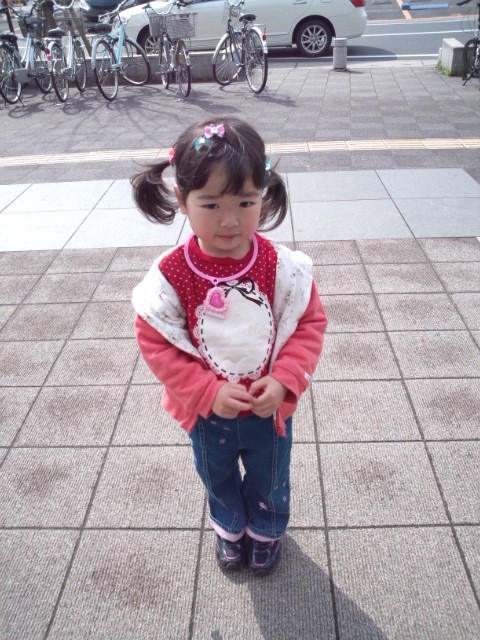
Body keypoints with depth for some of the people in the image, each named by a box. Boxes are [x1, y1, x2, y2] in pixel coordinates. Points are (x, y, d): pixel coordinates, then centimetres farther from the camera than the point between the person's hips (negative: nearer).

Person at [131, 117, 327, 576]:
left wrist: (285, 382, -23)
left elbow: (310, 323, -11)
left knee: (269, 481, 27)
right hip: (207, 414, 0)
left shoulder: (281, 266, -22)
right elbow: (155, 342, -16)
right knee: (218, 478, 29)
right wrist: (209, 392, -23)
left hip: (270, 410, 0)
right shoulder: (170, 275, -24)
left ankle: (266, 530, 60)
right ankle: (229, 528, 62)